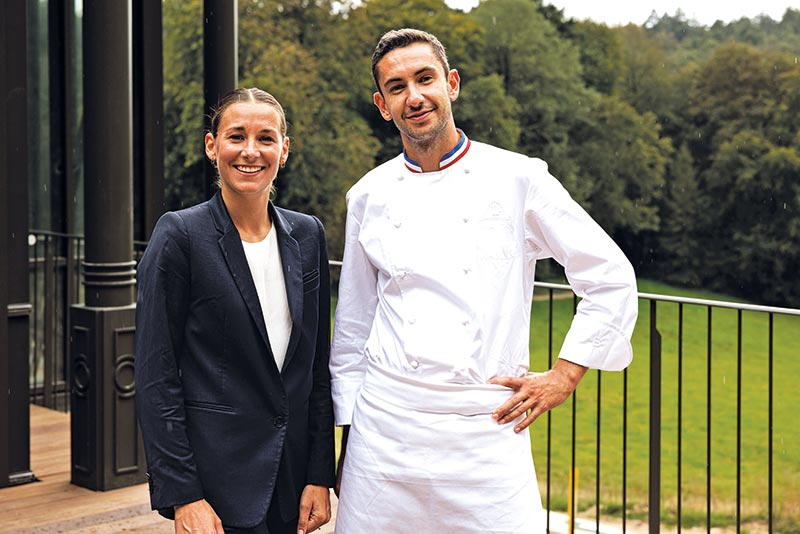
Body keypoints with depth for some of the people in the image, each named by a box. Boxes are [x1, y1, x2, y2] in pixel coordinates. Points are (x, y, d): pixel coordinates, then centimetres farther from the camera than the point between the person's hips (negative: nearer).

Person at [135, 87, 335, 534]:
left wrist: (320, 476, 4)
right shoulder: (180, 235, -8)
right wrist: (182, 497, -13)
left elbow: (318, 365, 10)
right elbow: (156, 376, -9)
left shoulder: (308, 234, 7)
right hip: (219, 477, -5)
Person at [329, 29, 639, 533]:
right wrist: (347, 434, 14)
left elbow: (612, 278, 3)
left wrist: (563, 376, 0)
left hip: (486, 427, -2)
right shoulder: (370, 196, 8)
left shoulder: (518, 179, -1)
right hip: (386, 425, 2)